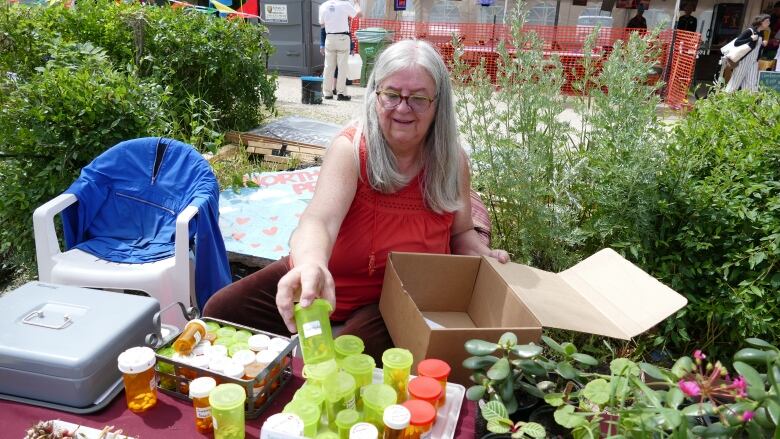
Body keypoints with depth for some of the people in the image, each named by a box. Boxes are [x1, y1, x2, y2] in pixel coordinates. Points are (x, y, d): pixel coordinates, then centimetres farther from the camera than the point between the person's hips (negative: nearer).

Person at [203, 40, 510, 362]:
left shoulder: (452, 161, -8)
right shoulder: (351, 148, -17)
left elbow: (460, 232, 9)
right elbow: (319, 220, -33)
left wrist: (483, 254, -14)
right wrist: (312, 263, -57)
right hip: (327, 279, 1)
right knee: (222, 311, -7)